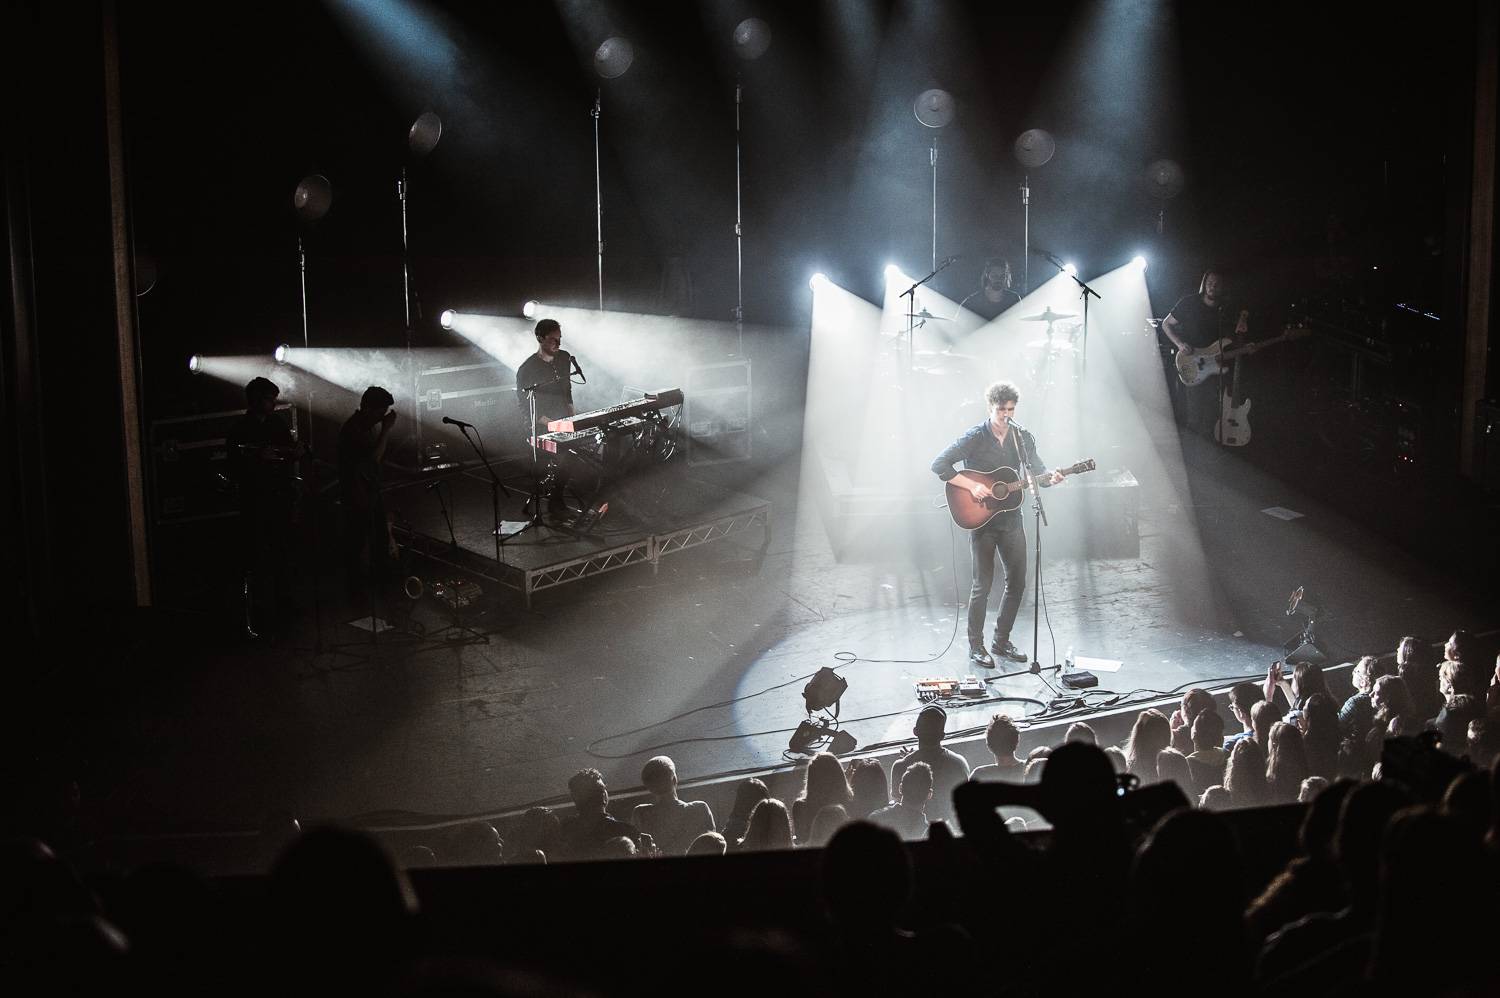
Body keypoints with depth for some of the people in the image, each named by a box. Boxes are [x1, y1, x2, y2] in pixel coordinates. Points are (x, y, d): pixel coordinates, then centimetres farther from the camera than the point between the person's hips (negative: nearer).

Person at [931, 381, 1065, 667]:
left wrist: (1050, 478, -15)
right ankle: (976, 646, 9)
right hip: (981, 520, -5)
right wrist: (972, 486, -22)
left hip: (1011, 519, 5)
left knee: (1017, 581, 8)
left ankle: (1001, 641, 22)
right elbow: (939, 465, -16)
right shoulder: (975, 437, -11)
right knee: (983, 584, -3)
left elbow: (1036, 472, 8)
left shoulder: (1023, 437, 4)